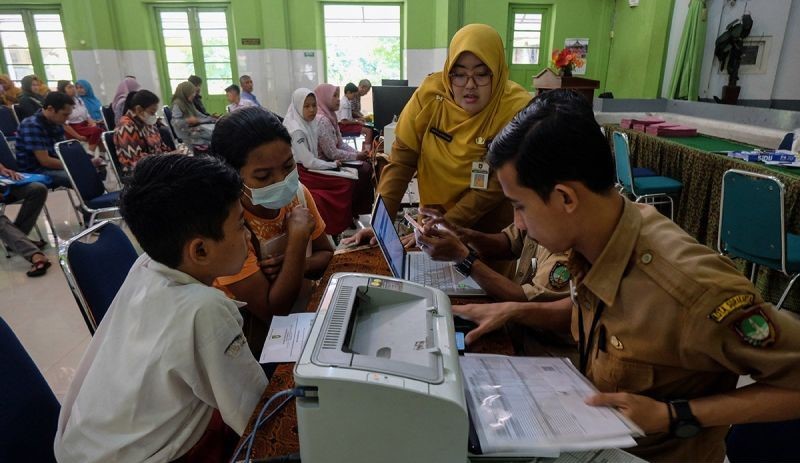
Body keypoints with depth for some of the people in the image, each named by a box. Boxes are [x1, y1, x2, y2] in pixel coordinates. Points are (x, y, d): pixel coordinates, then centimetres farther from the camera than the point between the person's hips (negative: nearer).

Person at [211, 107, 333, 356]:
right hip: (260, 343, -6)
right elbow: (272, 311, -24)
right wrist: (298, 236, -29)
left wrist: (296, 264, -18)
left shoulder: (297, 193, -9)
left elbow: (326, 255, 3)